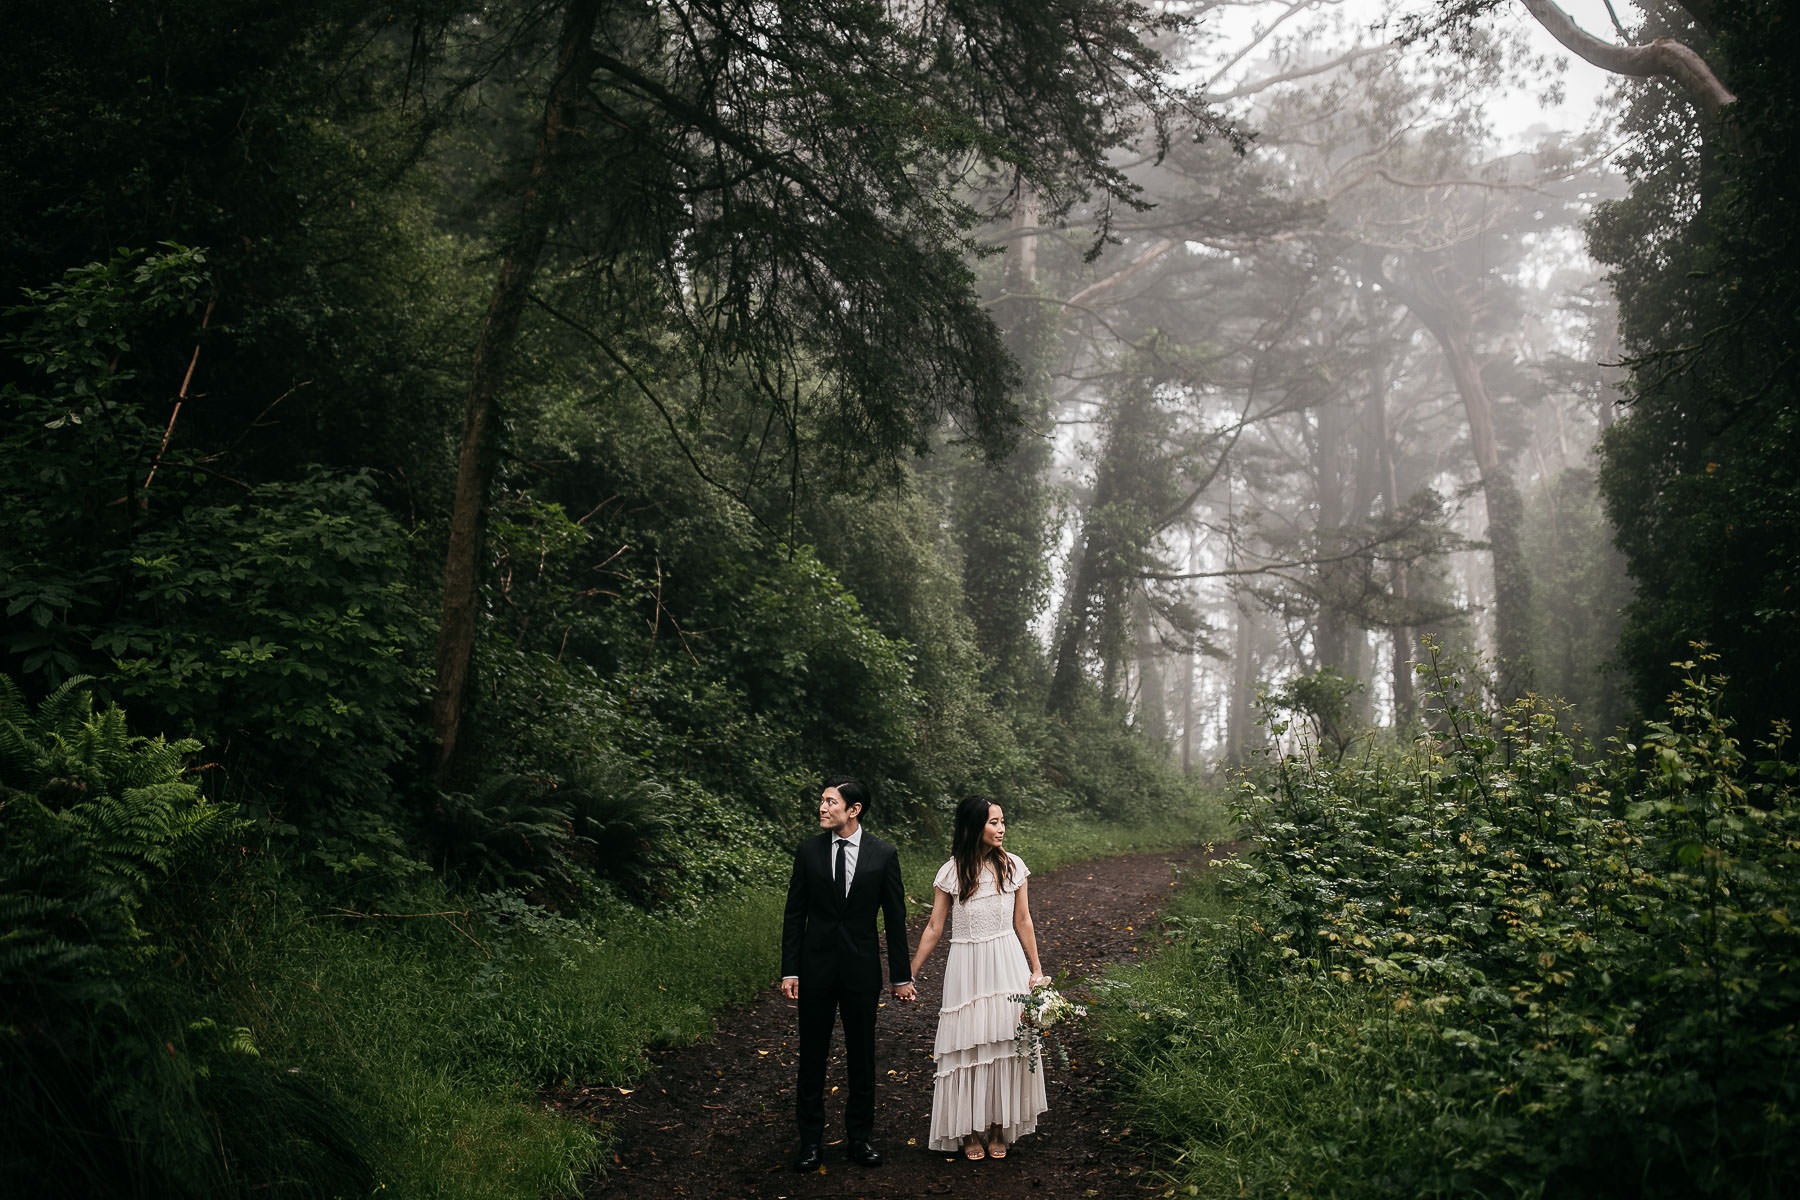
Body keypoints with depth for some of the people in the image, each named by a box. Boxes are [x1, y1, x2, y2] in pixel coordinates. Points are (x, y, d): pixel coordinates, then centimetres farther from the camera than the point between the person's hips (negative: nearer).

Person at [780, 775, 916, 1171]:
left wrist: (901, 976, 0)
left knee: (861, 1056, 10)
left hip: (862, 968, -1)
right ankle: (810, 1139, 20)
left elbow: (895, 918, 0)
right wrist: (789, 970, -4)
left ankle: (859, 1137, 24)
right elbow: (794, 914, 2)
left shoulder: (883, 854, -5)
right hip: (816, 966, 1)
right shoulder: (809, 851, -2)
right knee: (812, 1054, 8)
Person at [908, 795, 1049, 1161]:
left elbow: (1023, 921, 7)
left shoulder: (1012, 866, 0)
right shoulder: (951, 873, -5)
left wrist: (1036, 969, 8)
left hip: (1007, 964, 2)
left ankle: (998, 1129, 21)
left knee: (1005, 1045, 5)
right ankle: (971, 1131, 19)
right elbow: (934, 929, 0)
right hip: (966, 968, -1)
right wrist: (909, 976, -1)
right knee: (968, 1047, 4)